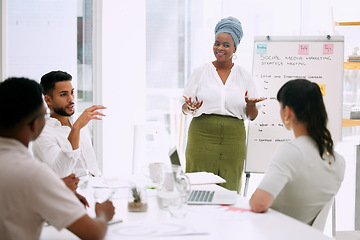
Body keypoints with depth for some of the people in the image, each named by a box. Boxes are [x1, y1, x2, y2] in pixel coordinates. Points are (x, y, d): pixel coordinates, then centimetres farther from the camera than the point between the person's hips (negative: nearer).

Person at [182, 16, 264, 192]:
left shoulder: (244, 76, 9)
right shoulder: (201, 72, 7)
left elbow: (252, 116, 10)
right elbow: (184, 108, 8)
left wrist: (250, 105, -11)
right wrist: (190, 108, -15)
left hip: (233, 140, 1)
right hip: (202, 137, -1)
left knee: (229, 190, 0)